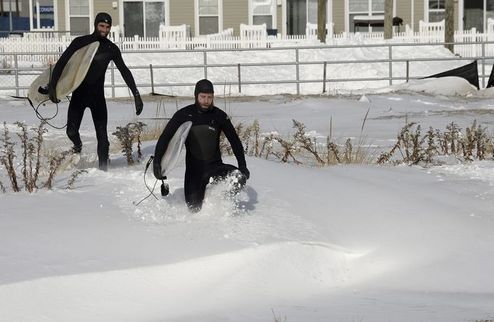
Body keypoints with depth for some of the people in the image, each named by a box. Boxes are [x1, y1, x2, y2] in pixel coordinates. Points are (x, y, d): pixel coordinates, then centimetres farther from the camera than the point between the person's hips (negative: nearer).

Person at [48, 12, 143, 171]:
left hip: (97, 95, 1)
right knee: (71, 131, -9)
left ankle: (103, 168, 0)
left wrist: (136, 95, -4)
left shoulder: (111, 48, -1)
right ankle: (77, 145, 26)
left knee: (102, 136, -7)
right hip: (78, 94, -1)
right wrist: (52, 85, -20)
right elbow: (62, 62, -9)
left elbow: (125, 72, 2)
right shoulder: (80, 42, -6)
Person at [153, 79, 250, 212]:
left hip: (215, 166, 0)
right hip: (194, 169, 0)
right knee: (194, 209, -6)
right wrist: (157, 160, -17)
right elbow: (165, 137, -4)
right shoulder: (184, 115, -5)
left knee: (240, 176, -27)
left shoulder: (219, 116, -3)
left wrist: (243, 166, -3)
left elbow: (234, 141, 4)